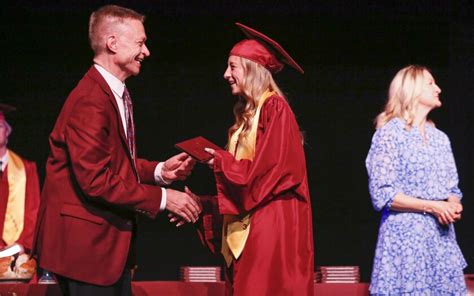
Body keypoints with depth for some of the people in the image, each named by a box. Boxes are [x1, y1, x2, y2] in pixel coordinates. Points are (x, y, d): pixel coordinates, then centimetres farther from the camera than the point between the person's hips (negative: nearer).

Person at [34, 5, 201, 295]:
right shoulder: (90, 101, -21)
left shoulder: (117, 95, 12)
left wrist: (159, 171, 2)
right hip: (86, 242, -10)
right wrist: (162, 197, -19)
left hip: (112, 238, 10)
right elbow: (95, 181, -25)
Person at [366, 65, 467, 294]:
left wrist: (453, 206, -7)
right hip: (406, 235, -6)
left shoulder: (440, 138, 16)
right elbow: (382, 194, -12)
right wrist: (431, 207, -17)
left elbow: (452, 189, 17)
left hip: (441, 236, 6)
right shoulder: (389, 133, -5)